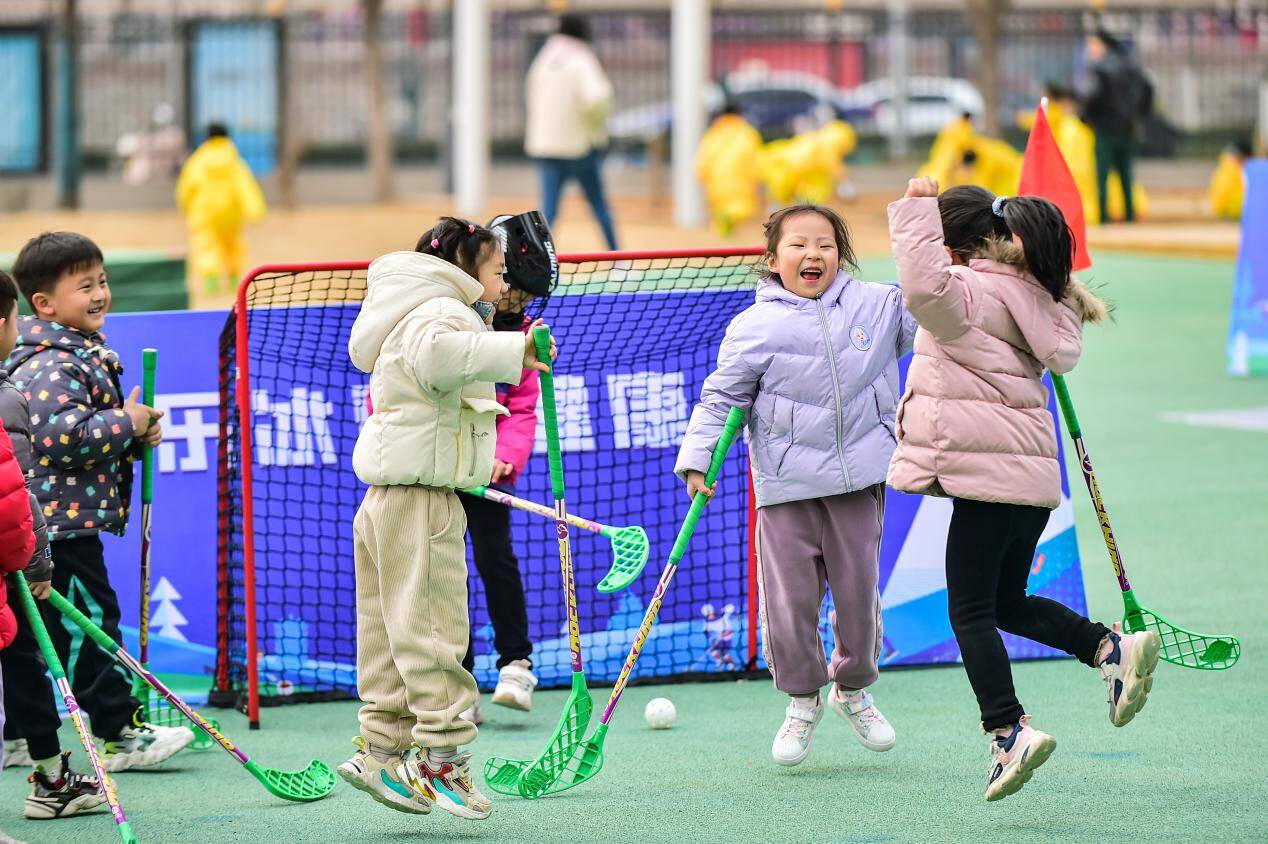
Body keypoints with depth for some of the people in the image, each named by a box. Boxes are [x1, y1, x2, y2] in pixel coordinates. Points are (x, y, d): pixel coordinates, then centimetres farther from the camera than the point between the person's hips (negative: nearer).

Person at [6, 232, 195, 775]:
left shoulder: (85, 355, 17)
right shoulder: (48, 366, -18)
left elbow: (97, 435, 29)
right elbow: (62, 436, -29)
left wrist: (137, 435, 10)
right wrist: (127, 424, -17)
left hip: (63, 521, 11)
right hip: (61, 520, -11)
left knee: (41, 629, 13)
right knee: (90, 621, -5)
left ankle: (21, 735, 18)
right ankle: (120, 733, 0)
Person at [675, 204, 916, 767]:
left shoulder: (878, 307, 3)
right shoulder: (756, 327, -4)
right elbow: (721, 397, 1)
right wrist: (698, 461, -8)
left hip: (858, 481, 2)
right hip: (787, 488, -2)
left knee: (858, 594, 7)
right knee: (790, 599, -2)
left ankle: (853, 689, 32)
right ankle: (803, 699, 19)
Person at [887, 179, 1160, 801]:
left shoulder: (969, 292, -11)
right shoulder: (1035, 296, 14)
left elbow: (925, 286, -33)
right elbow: (1062, 355, 31)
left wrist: (917, 211, -24)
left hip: (987, 471, -9)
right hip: (1032, 472, 9)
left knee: (971, 611, -4)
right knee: (1008, 603, 20)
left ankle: (1009, 731, -12)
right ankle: (1112, 647, 3)